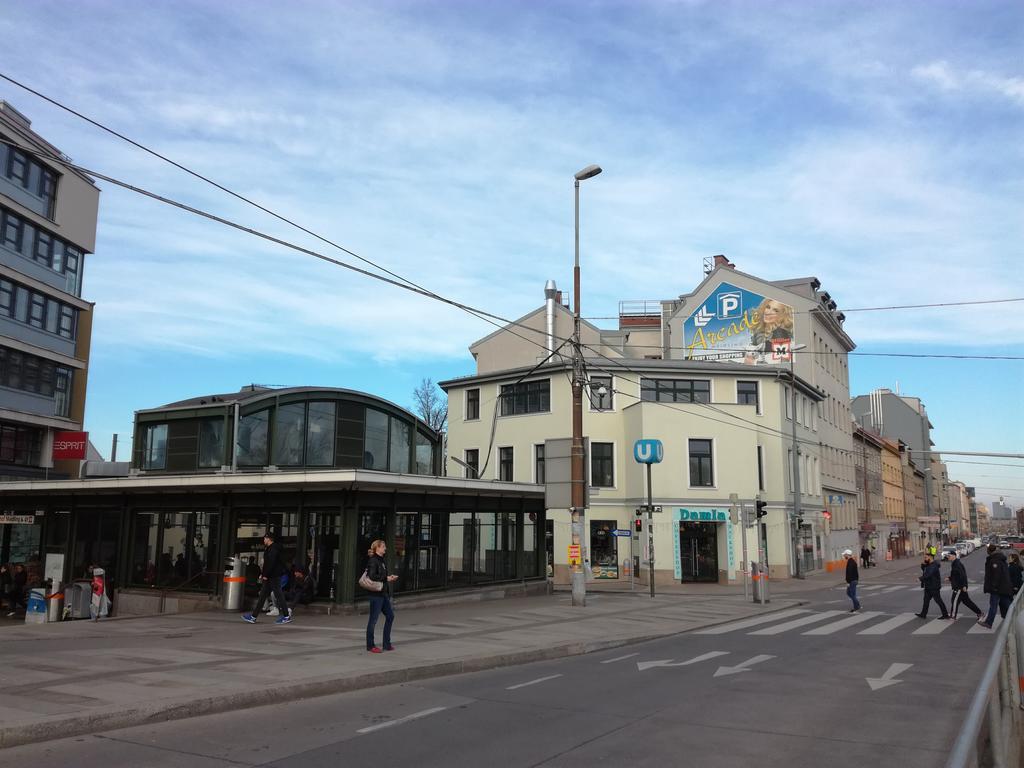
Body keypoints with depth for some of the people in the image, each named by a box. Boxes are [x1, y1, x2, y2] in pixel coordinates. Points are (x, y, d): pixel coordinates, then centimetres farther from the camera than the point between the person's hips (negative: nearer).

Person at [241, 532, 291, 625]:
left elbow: (271, 563, -23)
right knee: (262, 596, 9)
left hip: (274, 577, -11)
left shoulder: (273, 549, -15)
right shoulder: (269, 549, 18)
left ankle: (286, 616, 0)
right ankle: (253, 616, 11)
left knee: (278, 595, -6)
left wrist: (265, 575, -20)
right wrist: (262, 574, 16)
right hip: (269, 577, 11)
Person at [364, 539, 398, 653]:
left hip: (384, 593, 10)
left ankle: (387, 644, 21)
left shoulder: (382, 560, 16)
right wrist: (386, 578, -16)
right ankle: (370, 645, 10)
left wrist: (390, 577, 6)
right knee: (373, 619, 0)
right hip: (376, 593, -10)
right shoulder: (373, 561, -13)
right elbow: (372, 576, -23)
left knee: (390, 616, 12)